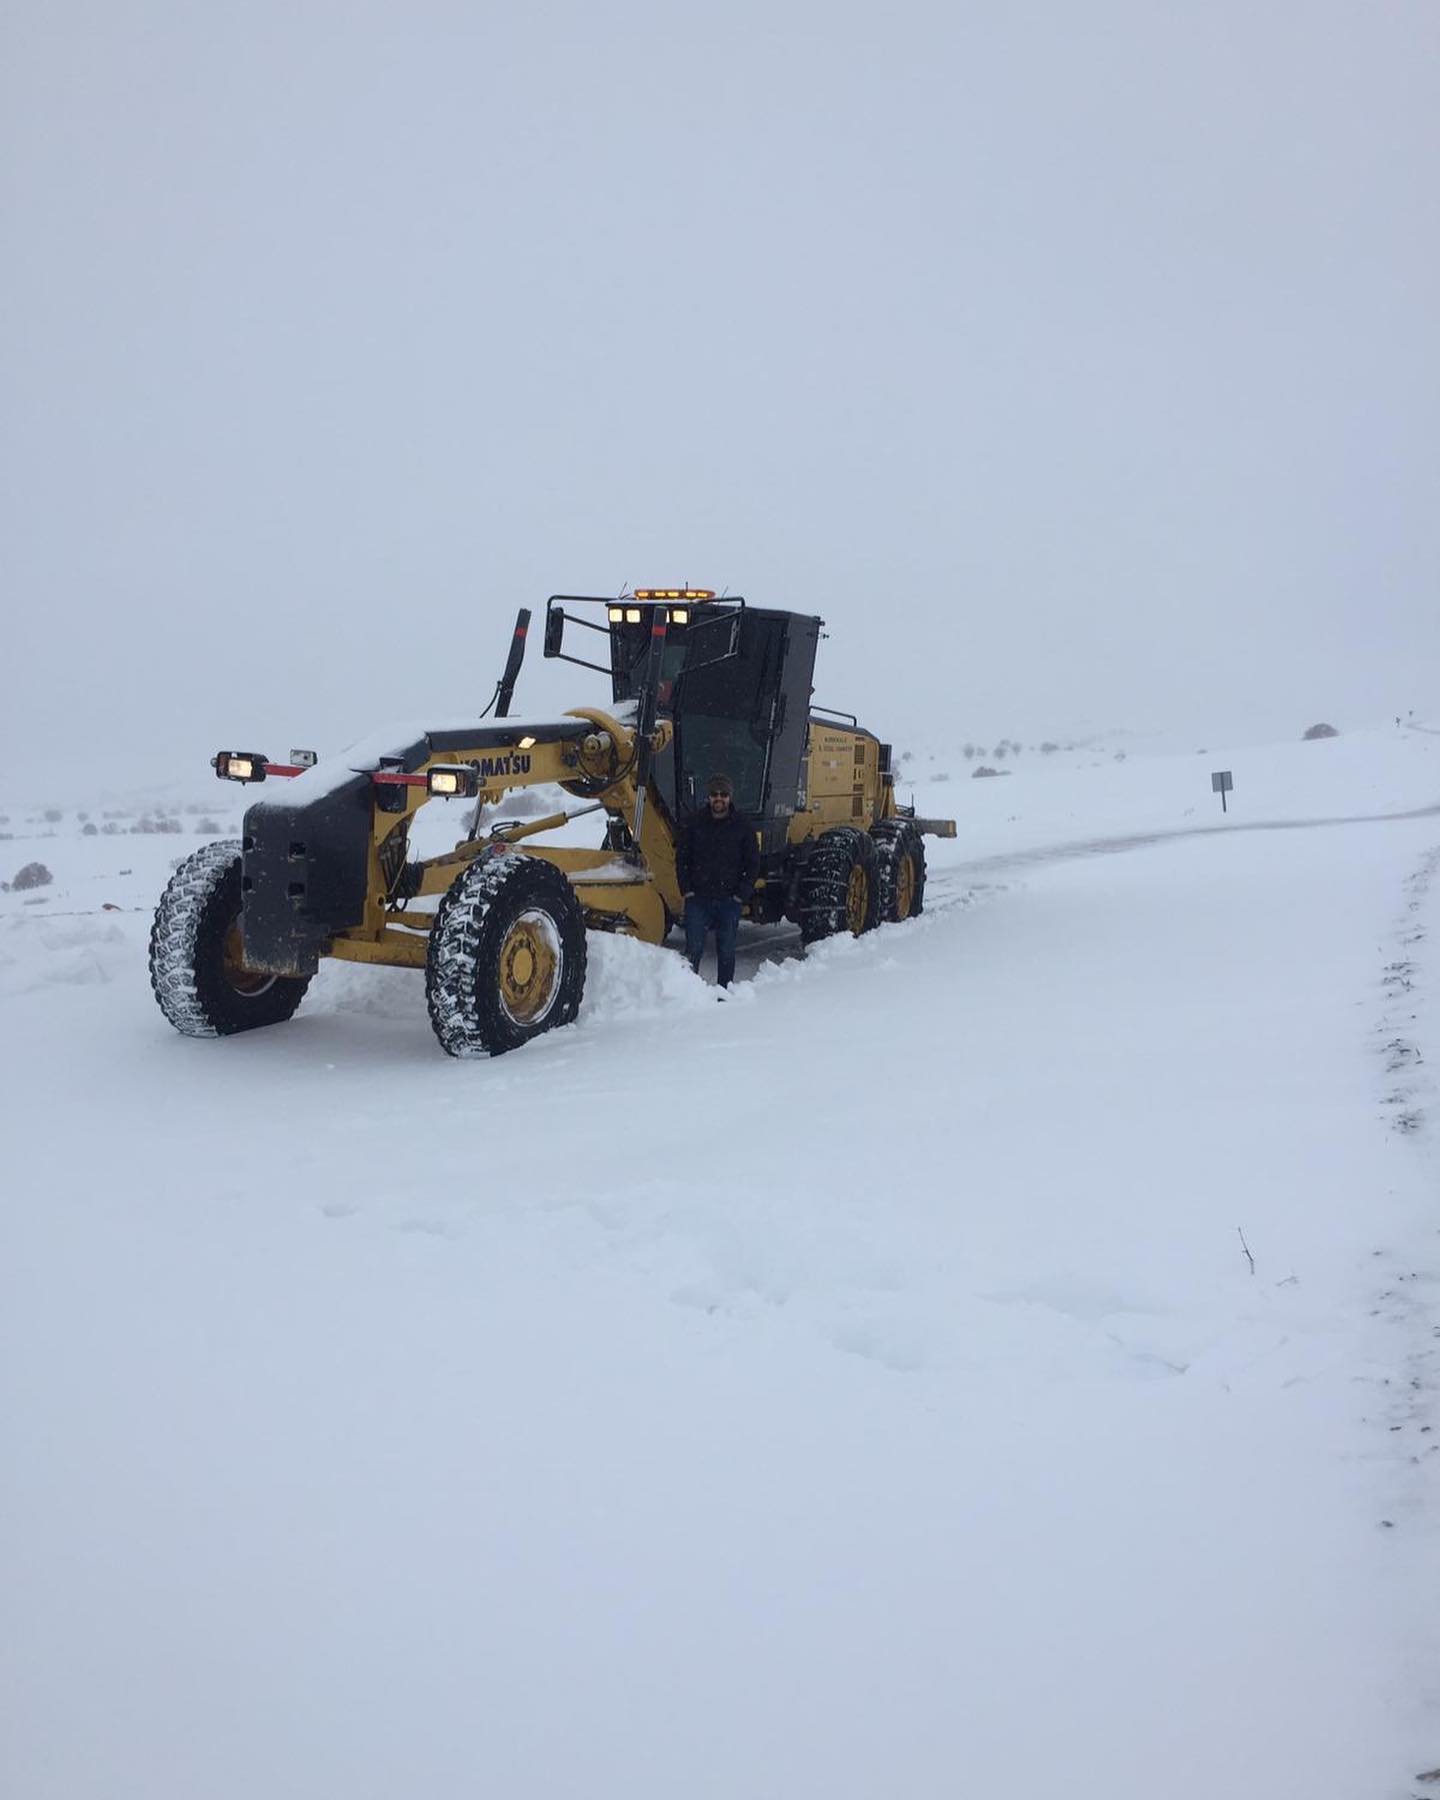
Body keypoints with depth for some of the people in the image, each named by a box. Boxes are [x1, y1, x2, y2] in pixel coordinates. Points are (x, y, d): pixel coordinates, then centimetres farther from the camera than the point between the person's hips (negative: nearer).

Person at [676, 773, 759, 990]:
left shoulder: (743, 826, 3)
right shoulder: (695, 824, 4)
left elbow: (753, 864, 5)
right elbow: (682, 860, 8)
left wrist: (742, 894, -5)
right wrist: (687, 889, -2)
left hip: (730, 900, 0)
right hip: (698, 898, 0)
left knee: (726, 951, 7)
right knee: (693, 949, -4)